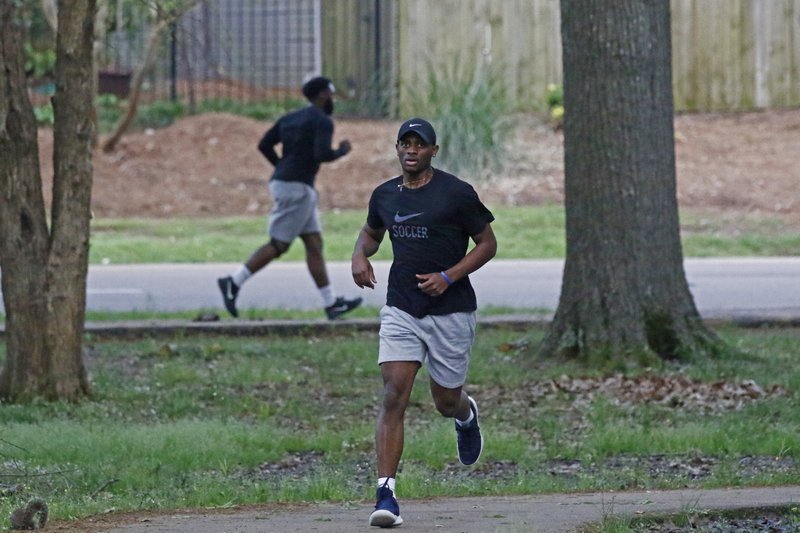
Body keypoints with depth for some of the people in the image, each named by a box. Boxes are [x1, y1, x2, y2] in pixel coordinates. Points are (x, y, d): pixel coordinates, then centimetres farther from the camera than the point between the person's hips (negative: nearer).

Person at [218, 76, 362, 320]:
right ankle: (233, 283, -7)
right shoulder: (322, 121, -9)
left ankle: (331, 304, 9)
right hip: (297, 189, -10)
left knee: (314, 243, 9)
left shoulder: (290, 118, 15)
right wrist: (342, 151, -3)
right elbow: (322, 154, -23)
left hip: (284, 182, 10)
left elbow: (264, 145, 11)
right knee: (278, 245, -6)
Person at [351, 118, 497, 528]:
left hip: (451, 310, -3)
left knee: (445, 402, 9)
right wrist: (360, 256, 3)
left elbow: (488, 244, -2)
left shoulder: (457, 193, -8)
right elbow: (370, 232, 26)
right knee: (393, 396, -13)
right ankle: (386, 494, -16)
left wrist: (447, 277, -15)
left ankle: (467, 415, 50)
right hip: (400, 310, 3)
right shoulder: (385, 195, 7)